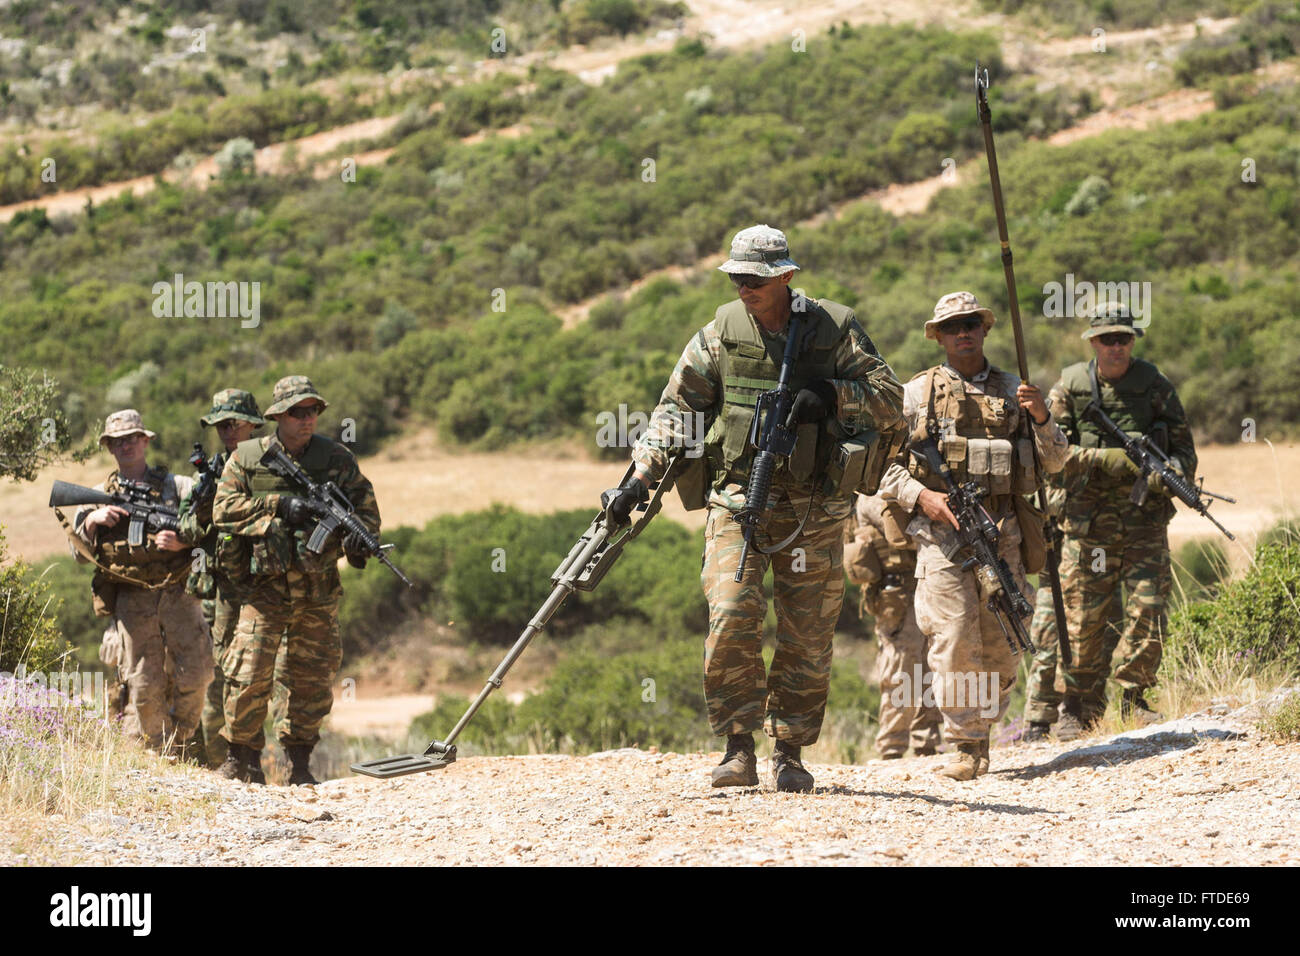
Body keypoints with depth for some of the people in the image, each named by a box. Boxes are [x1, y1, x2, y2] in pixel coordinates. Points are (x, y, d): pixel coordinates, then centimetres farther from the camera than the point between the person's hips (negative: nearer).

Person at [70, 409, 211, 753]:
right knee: (144, 687, -4)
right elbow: (81, 552, 11)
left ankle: (179, 746, 11)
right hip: (132, 601, 0)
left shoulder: (175, 485, 10)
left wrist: (183, 541, -18)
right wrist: (92, 521, -9)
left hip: (177, 594, 0)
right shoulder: (100, 495, 15)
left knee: (194, 675, -8)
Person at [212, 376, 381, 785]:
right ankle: (241, 755, 9)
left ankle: (299, 763, 16)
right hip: (264, 587, -2)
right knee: (250, 674, -9)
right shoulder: (247, 458, 2)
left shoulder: (337, 459, 6)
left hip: (318, 592, 2)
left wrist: (358, 534, -16)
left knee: (312, 678, 5)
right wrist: (279, 505, -17)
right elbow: (224, 509, -7)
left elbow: (366, 506, 7)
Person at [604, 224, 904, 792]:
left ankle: (789, 752, 16)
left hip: (814, 512, 0)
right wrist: (641, 477, -8)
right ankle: (739, 749, -8)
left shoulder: (834, 330, 0)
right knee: (733, 618, -17)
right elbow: (676, 409, 2)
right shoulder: (720, 335, 3)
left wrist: (832, 394, -17)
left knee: (806, 638, 3)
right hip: (739, 500, 0)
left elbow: (889, 401, 0)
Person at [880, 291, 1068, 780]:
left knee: (1001, 644, 3)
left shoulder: (1012, 391, 15)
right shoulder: (916, 393, 8)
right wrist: (920, 496, -10)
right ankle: (964, 745, -4)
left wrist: (1042, 419, -6)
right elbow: (883, 463, 7)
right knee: (954, 638, -11)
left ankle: (983, 722, 25)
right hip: (943, 531, -3)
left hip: (1002, 532, 3)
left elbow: (1054, 463, 13)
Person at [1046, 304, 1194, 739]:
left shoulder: (1155, 386, 4)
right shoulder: (1069, 388, 1)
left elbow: (1183, 446, 8)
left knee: (1147, 610, -5)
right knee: (1084, 617, 0)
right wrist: (1105, 459, -19)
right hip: (1088, 522, -1)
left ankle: (1134, 699, 10)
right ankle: (1078, 707, 11)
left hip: (1145, 521, 1)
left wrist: (1172, 474, -14)